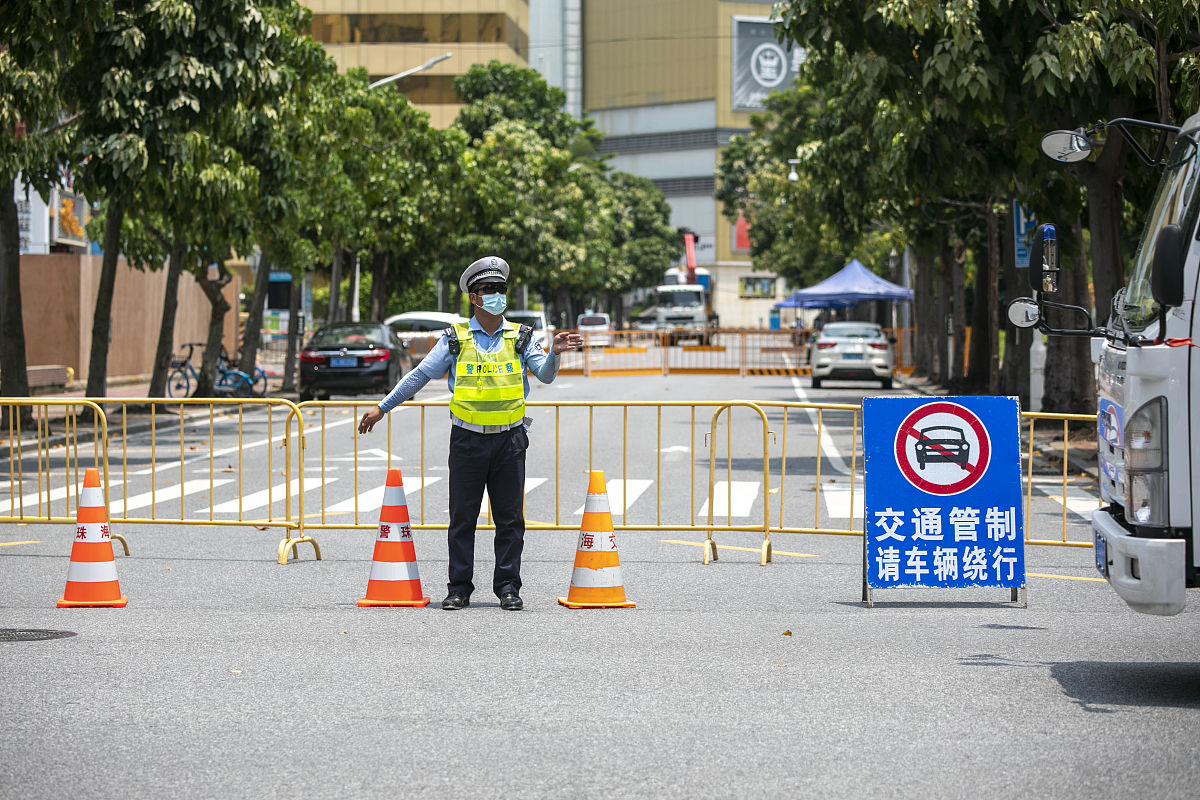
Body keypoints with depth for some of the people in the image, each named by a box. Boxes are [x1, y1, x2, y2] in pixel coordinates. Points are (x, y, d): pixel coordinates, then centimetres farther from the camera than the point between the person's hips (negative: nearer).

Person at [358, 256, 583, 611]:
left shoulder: (520, 338, 8)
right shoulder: (455, 339, 5)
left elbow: (545, 375, -3)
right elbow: (420, 375, 6)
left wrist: (554, 353, -25)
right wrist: (382, 408, 4)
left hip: (509, 439, 1)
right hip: (467, 439, -1)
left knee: (510, 517, 2)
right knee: (462, 517, 2)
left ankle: (508, 587, 8)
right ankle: (459, 587, 9)